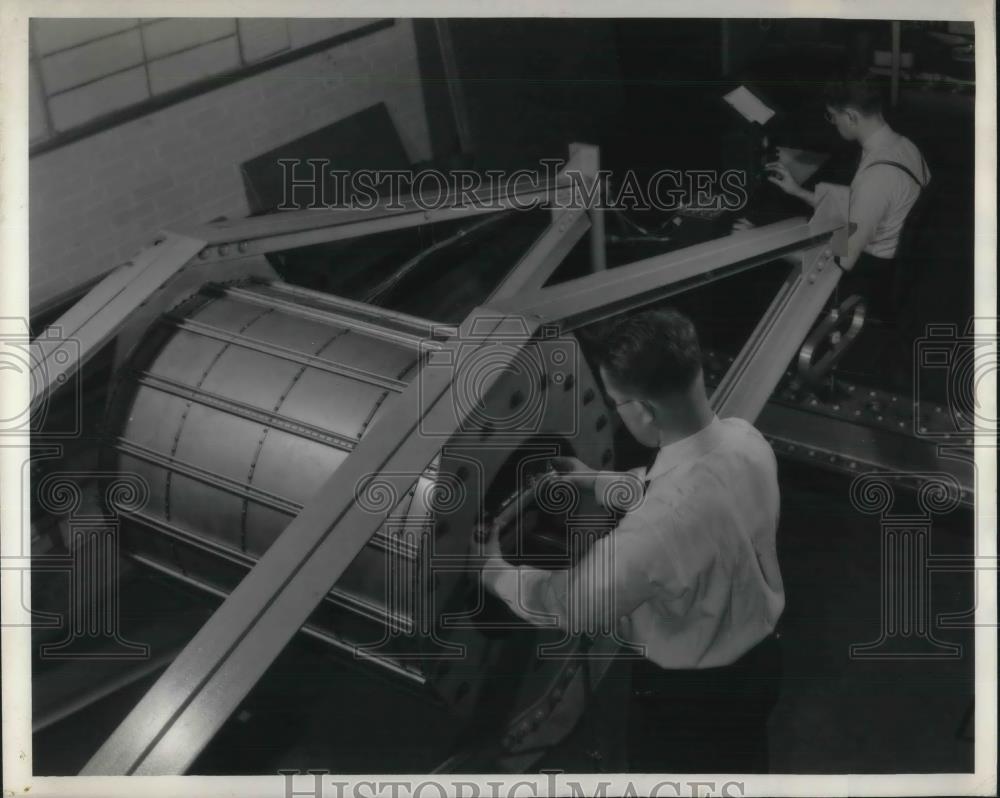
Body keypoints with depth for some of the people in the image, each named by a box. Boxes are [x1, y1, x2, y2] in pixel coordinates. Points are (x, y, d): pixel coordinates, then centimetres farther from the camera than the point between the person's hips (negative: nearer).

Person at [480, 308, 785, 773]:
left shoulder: (661, 525, -41)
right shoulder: (745, 441, -16)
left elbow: (572, 604, -26)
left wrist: (495, 572, -9)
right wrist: (597, 482, 12)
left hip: (687, 692, -6)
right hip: (759, 657, 6)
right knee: (740, 767, 32)